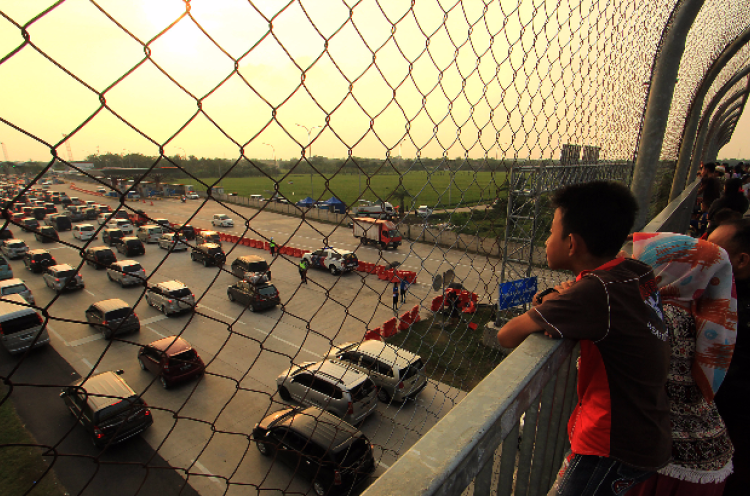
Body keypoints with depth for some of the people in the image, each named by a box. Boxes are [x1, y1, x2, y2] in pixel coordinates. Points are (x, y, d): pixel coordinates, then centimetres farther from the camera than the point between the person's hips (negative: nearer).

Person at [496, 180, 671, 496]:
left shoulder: (596, 291, -29)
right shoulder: (638, 272, -5)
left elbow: (507, 337, -26)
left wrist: (545, 305, -6)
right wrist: (561, 303, -4)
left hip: (618, 450, -8)